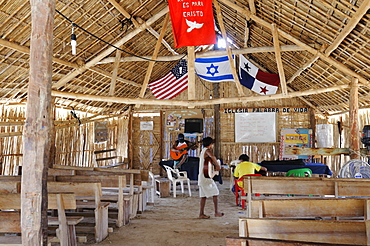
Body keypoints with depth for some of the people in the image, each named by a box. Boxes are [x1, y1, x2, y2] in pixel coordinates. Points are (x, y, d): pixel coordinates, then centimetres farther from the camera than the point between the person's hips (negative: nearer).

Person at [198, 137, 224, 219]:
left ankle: (201, 214, 11)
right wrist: (218, 166, -23)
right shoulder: (207, 150, -12)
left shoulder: (203, 150, 18)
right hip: (206, 177, -9)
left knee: (204, 195, 10)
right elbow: (212, 157, -34)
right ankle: (216, 212, 3)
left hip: (201, 177, 9)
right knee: (215, 193, 0)